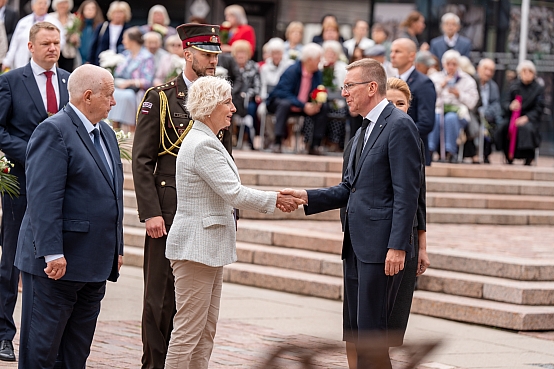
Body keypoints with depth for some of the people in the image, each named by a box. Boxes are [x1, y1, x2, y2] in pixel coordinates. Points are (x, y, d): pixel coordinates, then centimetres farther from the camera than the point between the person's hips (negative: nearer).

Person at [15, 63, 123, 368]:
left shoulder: (106, 134, 16)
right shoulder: (53, 131, -13)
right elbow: (43, 198, -20)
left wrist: (116, 249, 19)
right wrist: (52, 253, -25)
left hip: (95, 264, 9)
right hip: (58, 263, -9)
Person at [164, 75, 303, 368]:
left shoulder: (207, 141, 15)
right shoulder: (202, 145, -17)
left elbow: (226, 193, 18)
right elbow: (234, 193, -20)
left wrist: (274, 201, 9)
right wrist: (275, 200, -8)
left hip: (209, 247, 11)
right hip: (196, 247, -11)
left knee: (206, 331, 12)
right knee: (188, 331, -7)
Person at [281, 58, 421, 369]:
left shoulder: (400, 126, -11)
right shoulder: (364, 132, 20)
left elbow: (407, 193, -16)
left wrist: (397, 246, -21)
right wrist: (307, 197, 7)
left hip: (382, 247, -10)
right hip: (357, 245, 10)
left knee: (372, 332, -9)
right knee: (358, 331, 11)